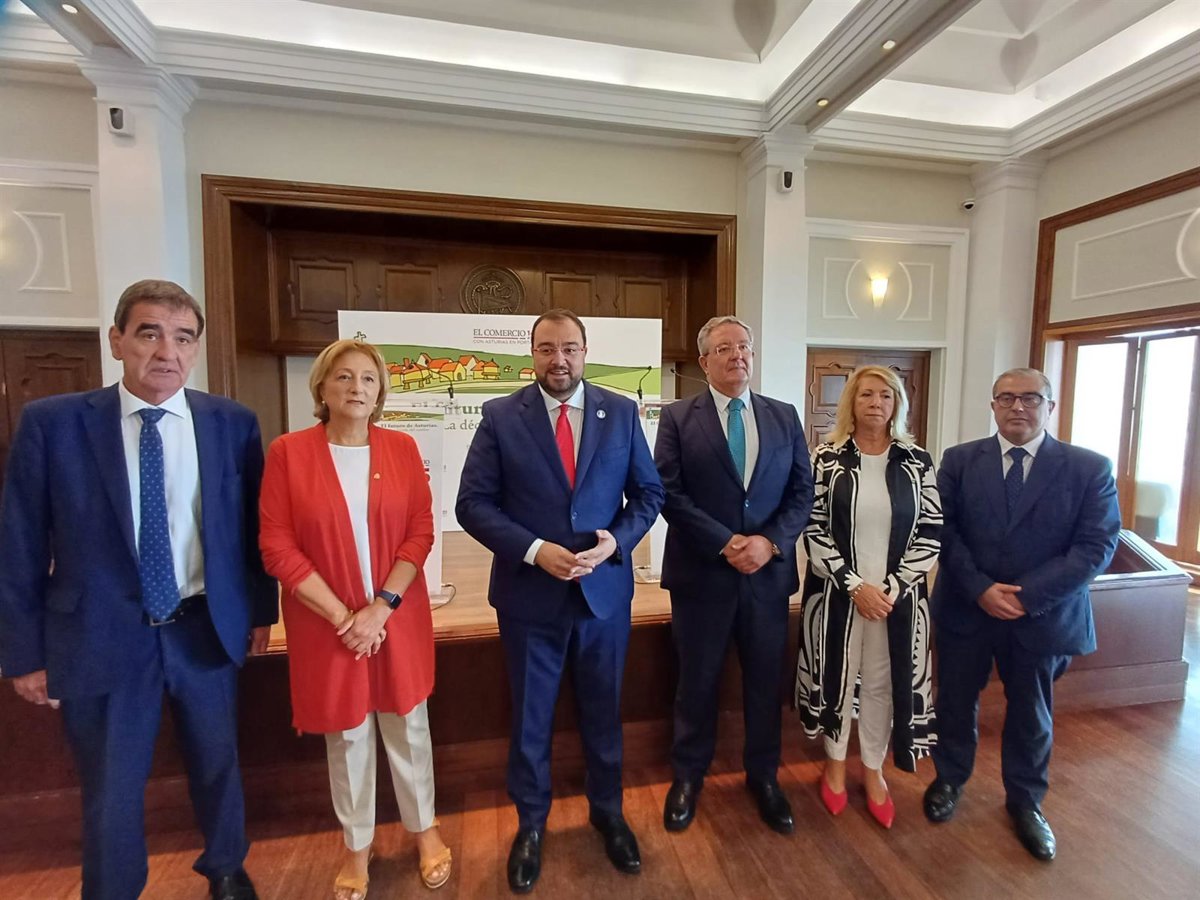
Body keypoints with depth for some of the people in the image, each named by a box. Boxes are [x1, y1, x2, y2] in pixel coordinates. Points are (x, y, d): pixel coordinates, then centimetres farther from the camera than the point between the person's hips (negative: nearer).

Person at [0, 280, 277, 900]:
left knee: (218, 766, 21)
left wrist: (261, 608, 4)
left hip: (206, 631, 2)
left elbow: (253, 524, 2)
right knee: (110, 794, 16)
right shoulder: (51, 423, -7)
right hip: (102, 639, -1)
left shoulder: (233, 423, -4)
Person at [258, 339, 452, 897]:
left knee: (407, 724, 15)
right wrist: (341, 615, -13)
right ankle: (357, 847, 39)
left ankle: (424, 829, 39)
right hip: (326, 623, -1)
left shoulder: (402, 448, -2)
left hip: (398, 617, 1)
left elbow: (421, 532, -4)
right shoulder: (288, 452, -7)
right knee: (346, 735, 15)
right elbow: (277, 546, -9)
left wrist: (382, 606, -13)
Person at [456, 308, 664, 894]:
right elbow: (474, 503, -8)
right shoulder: (500, 417, -6)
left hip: (605, 589, 2)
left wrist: (616, 541, -14)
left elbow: (648, 492, 3)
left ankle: (608, 813, 46)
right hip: (529, 594, -1)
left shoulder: (621, 413, -1)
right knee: (530, 718, 17)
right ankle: (530, 825, 43)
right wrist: (534, 550, -20)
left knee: (603, 711, 20)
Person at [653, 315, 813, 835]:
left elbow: (803, 492, 3)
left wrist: (769, 542, -12)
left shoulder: (784, 417, 7)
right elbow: (669, 494, -11)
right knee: (697, 682, 13)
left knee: (766, 681, 16)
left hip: (769, 572, 3)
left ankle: (763, 776, 40)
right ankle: (688, 776, 36)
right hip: (701, 573, -2)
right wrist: (726, 544, -16)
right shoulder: (677, 418, -3)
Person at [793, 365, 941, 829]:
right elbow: (814, 530, -8)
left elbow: (930, 533, -2)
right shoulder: (826, 458, -6)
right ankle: (835, 763, 37)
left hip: (897, 595, 2)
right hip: (838, 593, -1)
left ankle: (873, 769, 38)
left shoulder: (918, 461, 0)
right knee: (837, 676, 12)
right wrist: (855, 585, -14)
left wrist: (891, 588, -10)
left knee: (883, 682, 14)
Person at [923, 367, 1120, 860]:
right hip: (965, 608, 0)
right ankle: (949, 778, 39)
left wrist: (1027, 595, -19)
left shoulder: (1090, 468, -4)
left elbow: (1096, 546, -11)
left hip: (1043, 615, 0)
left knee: (1032, 713, 18)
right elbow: (944, 530, -6)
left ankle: (1025, 799, 41)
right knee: (955, 701, 15)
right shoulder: (960, 460, -3)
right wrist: (980, 589, -17)